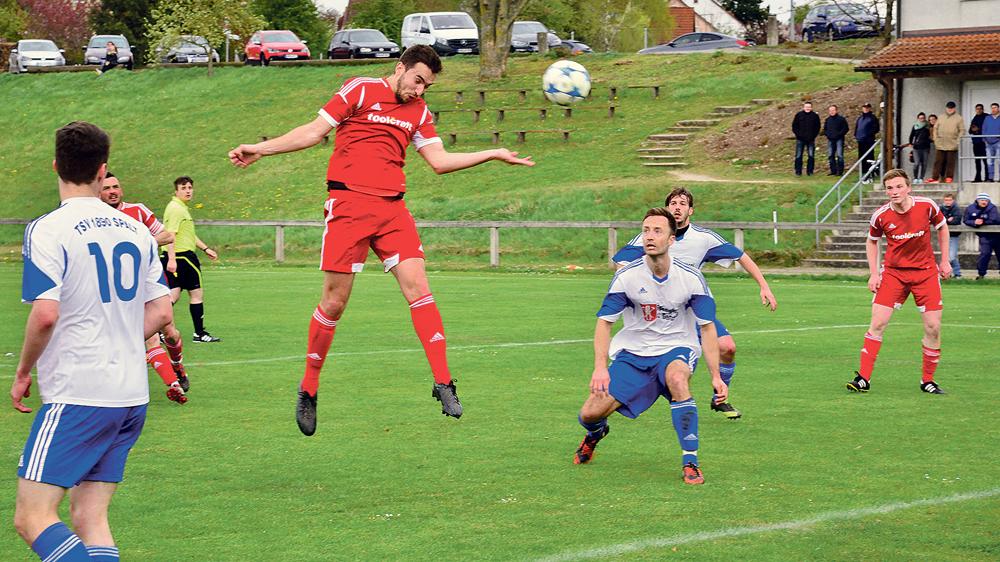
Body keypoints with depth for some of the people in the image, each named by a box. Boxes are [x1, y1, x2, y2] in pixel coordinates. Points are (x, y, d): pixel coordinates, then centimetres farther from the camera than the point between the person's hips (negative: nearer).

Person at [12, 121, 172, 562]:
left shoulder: (47, 230, -10)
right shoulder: (136, 231, 10)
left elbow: (45, 314, -19)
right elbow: (161, 313, 11)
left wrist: (22, 374, -4)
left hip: (77, 394, -7)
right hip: (133, 394, 7)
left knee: (32, 518, -6)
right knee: (89, 518, 10)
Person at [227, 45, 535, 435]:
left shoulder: (419, 111, 16)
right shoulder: (360, 90, 1)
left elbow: (439, 161, 15)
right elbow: (314, 132, 4)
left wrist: (493, 155, 10)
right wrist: (260, 149, -3)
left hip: (392, 208, 4)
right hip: (349, 204, -4)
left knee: (417, 286, -10)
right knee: (334, 302, -4)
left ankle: (443, 382, -8)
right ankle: (308, 389, 12)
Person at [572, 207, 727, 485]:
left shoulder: (690, 277, -14)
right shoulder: (627, 275, -13)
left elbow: (707, 328, -7)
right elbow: (604, 322, -7)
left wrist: (716, 376, -13)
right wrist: (600, 368, -20)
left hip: (677, 349, -1)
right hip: (632, 352, 1)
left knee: (677, 379, -39)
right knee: (589, 414, -9)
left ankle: (690, 462, -29)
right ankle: (596, 433, 33)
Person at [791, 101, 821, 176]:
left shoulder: (815, 116, 4)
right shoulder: (798, 115, 3)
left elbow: (817, 128, 8)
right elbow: (794, 126, 6)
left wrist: (814, 136, -3)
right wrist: (798, 134, -5)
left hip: (811, 140, 1)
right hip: (800, 139, -1)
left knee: (811, 156, 1)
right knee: (798, 156, 0)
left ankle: (809, 171, 8)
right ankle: (798, 171, 5)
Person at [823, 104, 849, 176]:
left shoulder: (841, 118, -2)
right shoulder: (827, 120, 13)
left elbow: (846, 128, -3)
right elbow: (825, 129, 23)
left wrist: (839, 134, -11)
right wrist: (827, 134, 4)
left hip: (839, 139, -6)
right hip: (830, 140, 6)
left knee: (839, 155, -11)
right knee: (831, 155, 6)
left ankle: (840, 171, -9)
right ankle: (833, 171, 13)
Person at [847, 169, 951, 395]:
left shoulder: (927, 205, -11)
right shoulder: (881, 215, -10)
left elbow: (942, 227, 9)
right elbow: (871, 241, 8)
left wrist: (945, 260, 6)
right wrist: (873, 273, 0)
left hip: (925, 272, 1)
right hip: (893, 272, 0)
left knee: (933, 327, -3)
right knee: (877, 323, -11)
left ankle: (927, 380, 13)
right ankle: (864, 378, -6)